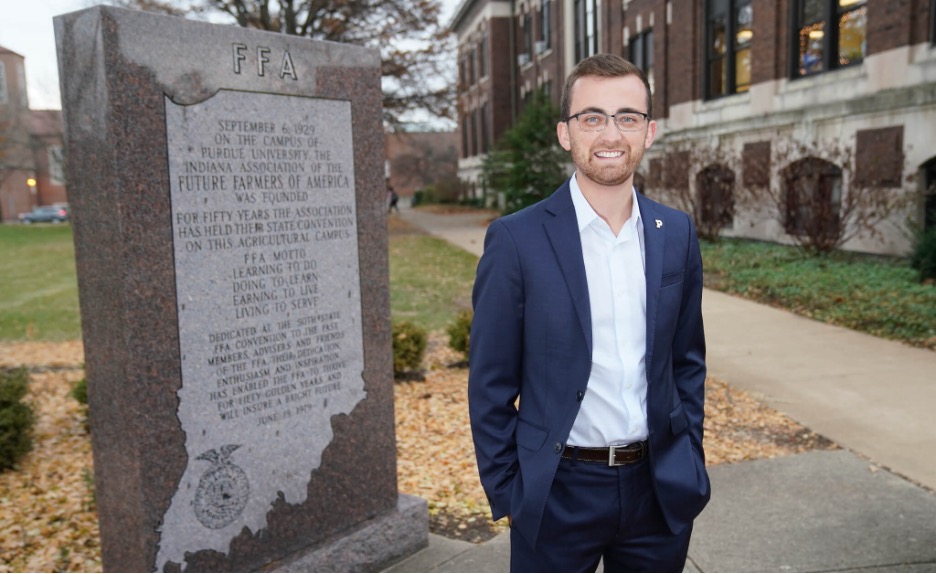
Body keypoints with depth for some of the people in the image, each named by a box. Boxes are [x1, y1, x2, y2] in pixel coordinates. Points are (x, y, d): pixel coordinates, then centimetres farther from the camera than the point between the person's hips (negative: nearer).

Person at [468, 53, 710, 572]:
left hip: (659, 488, 4)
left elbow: (688, 359, 10)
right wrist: (507, 494, -5)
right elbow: (490, 387, -7)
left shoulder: (677, 234, 1)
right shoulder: (516, 240, -12)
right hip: (558, 492, -3)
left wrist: (689, 460, 7)